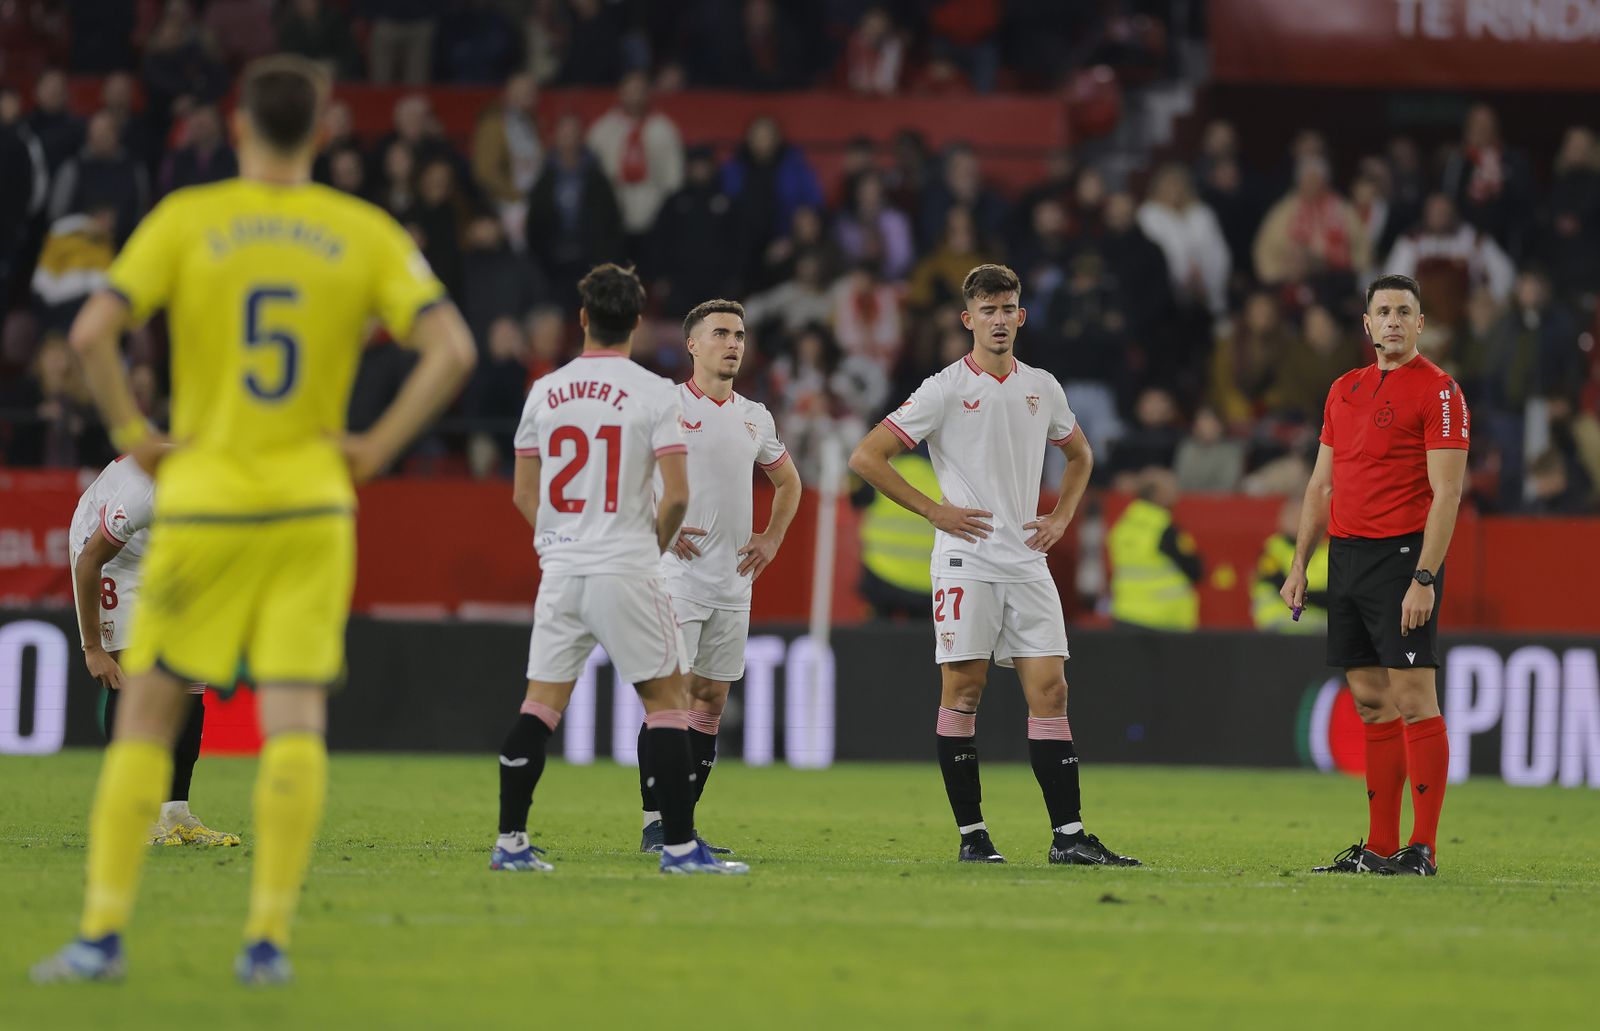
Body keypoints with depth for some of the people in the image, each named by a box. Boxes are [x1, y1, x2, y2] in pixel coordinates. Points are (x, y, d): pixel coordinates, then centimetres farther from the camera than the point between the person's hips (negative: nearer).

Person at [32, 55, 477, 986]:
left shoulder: (186, 220, -2)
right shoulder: (366, 234, 2)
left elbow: (94, 332, -13)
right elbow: (452, 349, -7)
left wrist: (134, 434, -1)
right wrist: (380, 447, -1)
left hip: (201, 501, -1)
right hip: (312, 501, 1)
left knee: (147, 714, 7)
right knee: (295, 720, 1)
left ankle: (104, 933, 2)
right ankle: (270, 937, -6)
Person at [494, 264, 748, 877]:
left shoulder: (545, 392, 6)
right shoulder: (655, 394, -6)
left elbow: (523, 494, 11)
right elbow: (677, 494, -11)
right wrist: (657, 544, 7)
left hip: (561, 572, 4)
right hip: (628, 572, -4)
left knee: (540, 704, 8)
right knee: (667, 699, 3)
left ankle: (510, 842, 5)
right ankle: (680, 845, -1)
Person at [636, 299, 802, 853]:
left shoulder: (754, 416, 13)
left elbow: (787, 482, 29)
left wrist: (771, 539, 15)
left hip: (733, 580, 6)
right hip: (677, 573, -6)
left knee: (712, 701, 6)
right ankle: (654, 823, -9)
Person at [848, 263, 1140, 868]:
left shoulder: (1042, 388, 11)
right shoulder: (945, 390, -4)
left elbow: (1079, 455, 30)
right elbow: (866, 458, -6)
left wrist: (1062, 517, 14)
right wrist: (934, 511, -7)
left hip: (1028, 562, 4)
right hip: (967, 561, -4)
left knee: (1049, 689, -2)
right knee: (963, 689, -4)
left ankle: (1069, 836, -4)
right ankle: (971, 834, 2)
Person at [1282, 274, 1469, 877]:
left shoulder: (1437, 390, -6)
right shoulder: (1344, 390, 16)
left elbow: (1446, 494, -11)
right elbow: (1322, 484, 21)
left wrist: (1424, 578, -18)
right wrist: (1300, 565, 15)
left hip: (1403, 555, -7)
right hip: (1346, 555, 7)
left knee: (1412, 700, -9)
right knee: (1371, 702, 7)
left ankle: (1423, 848, -9)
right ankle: (1380, 847, 9)